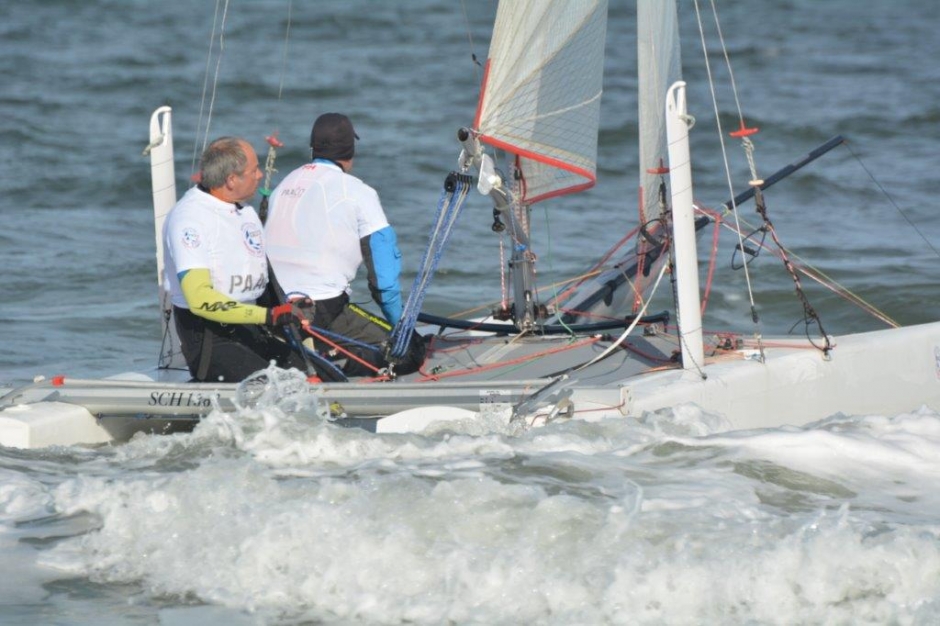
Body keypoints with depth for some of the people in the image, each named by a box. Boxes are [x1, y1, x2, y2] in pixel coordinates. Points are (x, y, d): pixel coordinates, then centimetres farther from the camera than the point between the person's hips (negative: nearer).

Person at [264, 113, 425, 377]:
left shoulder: (284, 186, 15)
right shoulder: (357, 192, -3)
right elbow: (384, 269, -2)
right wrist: (399, 324, 8)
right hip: (324, 313, -7)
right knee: (411, 350, -4)